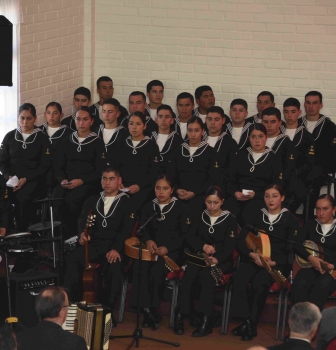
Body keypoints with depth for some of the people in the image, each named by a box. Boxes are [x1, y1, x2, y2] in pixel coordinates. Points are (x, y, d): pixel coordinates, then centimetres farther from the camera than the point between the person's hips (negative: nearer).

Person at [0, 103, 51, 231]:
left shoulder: (42, 138, 6)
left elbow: (44, 166, 1)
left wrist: (26, 179, -11)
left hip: (33, 179, -3)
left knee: (23, 198, -25)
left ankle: (24, 232, -14)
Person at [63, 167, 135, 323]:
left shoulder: (126, 202, 7)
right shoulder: (92, 201, 20)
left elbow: (126, 228, -6)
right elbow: (83, 220, 8)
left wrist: (116, 248, -22)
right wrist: (82, 233, -18)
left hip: (115, 247, -3)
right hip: (94, 244, 3)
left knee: (115, 265, -37)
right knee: (72, 259, -27)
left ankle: (109, 308, -26)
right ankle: (72, 303, -20)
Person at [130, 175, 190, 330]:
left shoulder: (180, 208, 4)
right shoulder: (149, 206, 16)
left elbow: (185, 235, -1)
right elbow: (142, 229, 10)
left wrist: (168, 248, -15)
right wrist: (148, 240, -13)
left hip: (173, 250, -3)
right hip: (152, 248, 3)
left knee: (157, 270, -34)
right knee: (139, 267, -31)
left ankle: (151, 311, -20)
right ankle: (146, 309, -28)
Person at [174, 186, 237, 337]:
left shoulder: (230, 219, 3)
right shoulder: (200, 217, 14)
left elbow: (229, 245, -7)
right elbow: (189, 238, 6)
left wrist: (217, 259, -24)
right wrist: (203, 246, -15)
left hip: (221, 260, -3)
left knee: (207, 274, -35)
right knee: (189, 273, -30)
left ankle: (205, 320, -37)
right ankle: (180, 315, -31)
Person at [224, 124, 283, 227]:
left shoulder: (273, 159, 11)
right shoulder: (241, 155, 21)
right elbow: (230, 179, 17)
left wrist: (256, 194, -9)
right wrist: (235, 192, -4)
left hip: (260, 198, -2)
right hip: (238, 196, 3)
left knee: (248, 215, -35)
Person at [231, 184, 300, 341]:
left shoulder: (290, 219, 4)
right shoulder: (257, 216, 14)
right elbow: (241, 241, 7)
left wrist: (274, 262, -17)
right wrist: (252, 254, -13)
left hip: (278, 263, -3)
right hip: (254, 260, 3)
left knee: (259, 282, -35)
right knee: (239, 278, -31)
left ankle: (252, 324, -23)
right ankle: (245, 321, -28)